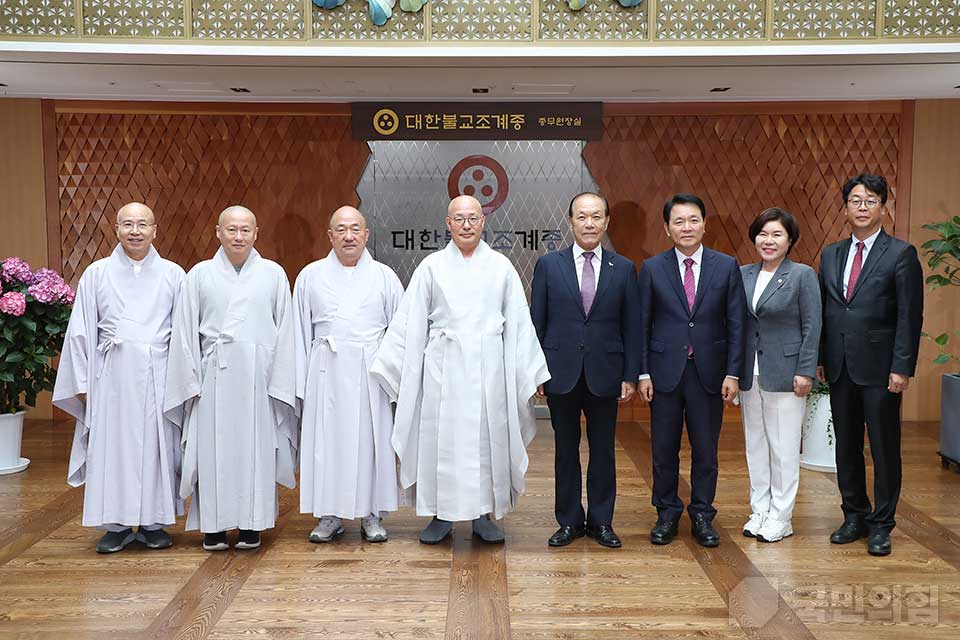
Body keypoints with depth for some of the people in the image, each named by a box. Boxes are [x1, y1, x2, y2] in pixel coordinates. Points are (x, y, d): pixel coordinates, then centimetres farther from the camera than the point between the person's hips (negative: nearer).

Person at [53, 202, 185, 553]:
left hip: (158, 375, 0)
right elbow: (81, 332, 7)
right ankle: (117, 525, 14)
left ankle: (153, 524, 15)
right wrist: (84, 384, 3)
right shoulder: (96, 274, 6)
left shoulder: (173, 274, 5)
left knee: (158, 446, 3)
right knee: (113, 447, 2)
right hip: (113, 374, 0)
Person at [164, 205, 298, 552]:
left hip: (258, 376, 0)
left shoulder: (273, 274, 5)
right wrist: (192, 382, -1)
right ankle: (214, 524, 13)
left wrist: (279, 383, -2)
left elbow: (284, 331, 4)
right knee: (213, 448, 2)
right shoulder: (200, 275, 6)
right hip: (215, 376, 0)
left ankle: (251, 523, 15)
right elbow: (185, 331, 6)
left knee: (255, 446, 4)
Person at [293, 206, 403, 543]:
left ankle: (372, 515, 15)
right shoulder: (311, 276, 7)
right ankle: (330, 515, 16)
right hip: (326, 372, 1)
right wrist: (300, 380, 4)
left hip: (370, 370, 0)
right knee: (326, 440, 3)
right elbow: (301, 331, 9)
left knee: (371, 439, 3)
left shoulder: (384, 276, 6)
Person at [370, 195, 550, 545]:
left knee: (487, 437, 4)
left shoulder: (501, 266, 6)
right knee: (441, 437, 2)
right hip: (443, 367, 0)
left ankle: (483, 514, 18)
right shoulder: (431, 266, 5)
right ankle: (442, 514, 16)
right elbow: (410, 322, 5)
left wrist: (530, 372, 5)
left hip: (488, 367, 1)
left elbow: (518, 321, 7)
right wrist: (392, 368, 2)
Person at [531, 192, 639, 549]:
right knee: (566, 450, 9)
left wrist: (630, 376, 0)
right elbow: (536, 323, 2)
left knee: (603, 450, 9)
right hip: (562, 373, 0)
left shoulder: (623, 269, 4)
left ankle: (601, 521, 23)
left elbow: (631, 327, 4)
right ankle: (569, 521, 22)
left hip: (604, 374, 1)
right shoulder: (549, 265, 2)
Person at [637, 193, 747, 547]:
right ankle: (667, 514, 22)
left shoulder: (727, 266, 2)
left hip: (708, 371, 0)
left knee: (706, 449, 8)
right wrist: (643, 372, -3)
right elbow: (642, 324, 2)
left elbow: (736, 323, 2)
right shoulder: (652, 269, 1)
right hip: (665, 370, 0)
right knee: (664, 449, 7)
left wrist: (733, 372, -3)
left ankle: (702, 515, 22)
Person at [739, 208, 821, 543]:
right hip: (751, 374, 5)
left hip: (785, 373, -5)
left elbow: (812, 327, -6)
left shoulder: (803, 275, -5)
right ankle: (759, 511, 23)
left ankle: (780, 517, 13)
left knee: (784, 447, 2)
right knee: (755, 444, 12)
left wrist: (805, 372, -12)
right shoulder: (743, 275, 8)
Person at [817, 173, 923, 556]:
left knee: (884, 449, 4)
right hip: (839, 367, 5)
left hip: (880, 368, -5)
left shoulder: (901, 254, -4)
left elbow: (910, 317, -8)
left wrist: (902, 368, -14)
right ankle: (854, 517, 26)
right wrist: (819, 359, 6)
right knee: (846, 446, 12)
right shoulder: (831, 255, 11)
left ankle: (881, 525, 16)